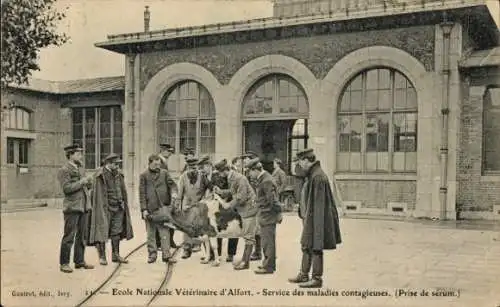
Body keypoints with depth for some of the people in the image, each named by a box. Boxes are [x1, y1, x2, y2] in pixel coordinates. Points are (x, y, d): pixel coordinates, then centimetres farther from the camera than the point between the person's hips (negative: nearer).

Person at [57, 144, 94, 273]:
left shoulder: (81, 169, 15)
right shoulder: (64, 170, -8)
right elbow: (66, 188, -18)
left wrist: (89, 181, 0)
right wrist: (81, 182, -17)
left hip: (84, 206, 8)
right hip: (72, 207, -7)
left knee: (82, 236, 11)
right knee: (69, 236, -4)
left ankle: (79, 261, 20)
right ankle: (64, 263, 4)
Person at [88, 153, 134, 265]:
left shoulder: (118, 174, 11)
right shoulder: (100, 174, -9)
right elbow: (97, 193, -11)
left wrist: (123, 204, 11)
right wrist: (104, 207, -17)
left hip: (118, 207, 7)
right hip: (105, 208, -6)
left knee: (117, 231, 11)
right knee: (102, 231, -2)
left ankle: (115, 255, 20)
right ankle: (102, 257, 6)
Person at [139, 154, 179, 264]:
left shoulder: (164, 173, 7)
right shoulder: (144, 175, 2)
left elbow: (172, 184, 10)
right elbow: (142, 194, 0)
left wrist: (174, 192, -14)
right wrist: (144, 209, -5)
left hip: (163, 207, 1)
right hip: (150, 209, -1)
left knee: (165, 232, -2)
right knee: (151, 233, 8)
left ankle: (166, 255, 2)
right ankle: (152, 254, 18)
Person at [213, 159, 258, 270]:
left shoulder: (239, 178, -21)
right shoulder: (231, 178, 7)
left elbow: (241, 197, -23)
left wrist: (229, 204, -14)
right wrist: (220, 191, 7)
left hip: (249, 209, -10)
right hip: (243, 210, 10)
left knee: (248, 236, -4)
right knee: (246, 235, 16)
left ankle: (246, 262, 0)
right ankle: (244, 259, 25)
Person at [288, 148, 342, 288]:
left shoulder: (317, 177, -20)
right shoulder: (311, 175, 11)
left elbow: (318, 203, -22)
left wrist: (309, 218, -21)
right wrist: (304, 216, 19)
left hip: (316, 218, -10)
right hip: (309, 219, 10)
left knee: (315, 248, 0)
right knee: (306, 246, 18)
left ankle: (317, 279, 11)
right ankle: (303, 275, 29)